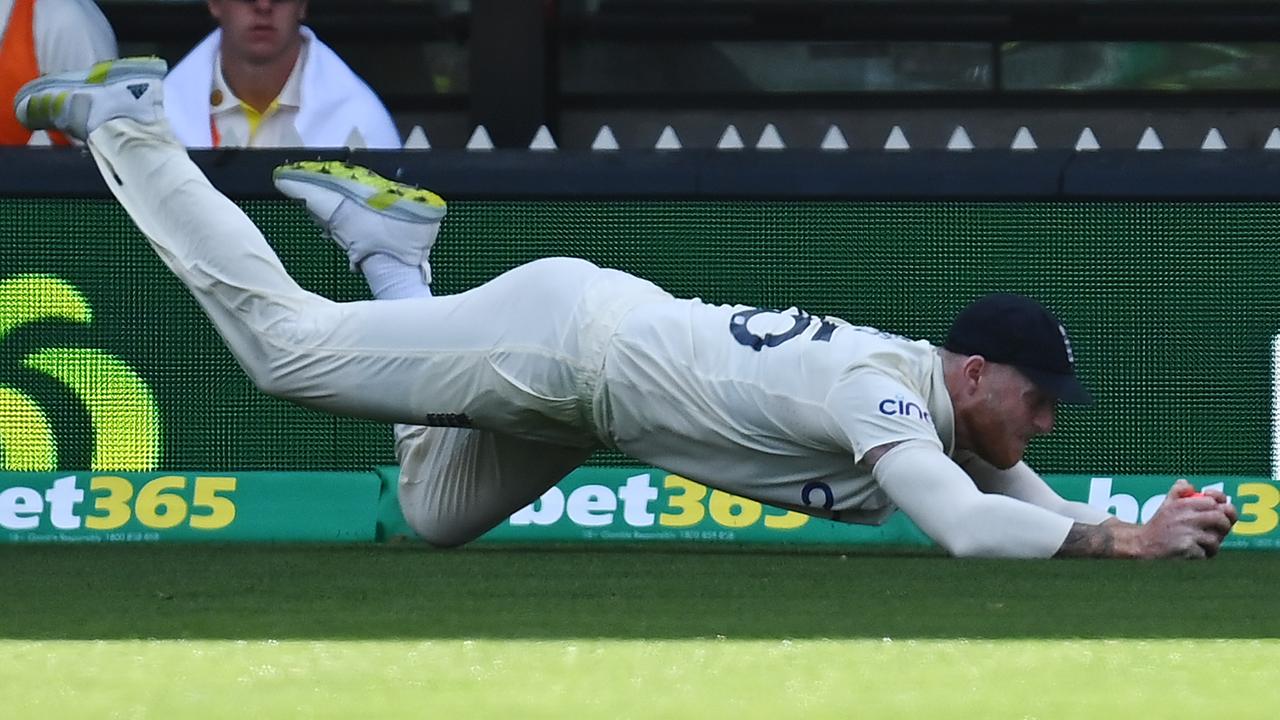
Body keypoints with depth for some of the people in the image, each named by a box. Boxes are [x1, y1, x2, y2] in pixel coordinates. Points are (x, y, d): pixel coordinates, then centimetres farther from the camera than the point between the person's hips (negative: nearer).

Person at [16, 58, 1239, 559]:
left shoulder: (956, 411, -3)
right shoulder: (882, 393, -29)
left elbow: (1036, 514, 2)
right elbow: (967, 531, -44)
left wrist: (1149, 527, -16)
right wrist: (1128, 542, -42)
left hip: (601, 332, 8)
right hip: (563, 335, -8)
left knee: (436, 516, 25)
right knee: (285, 339, 1)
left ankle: (392, 252, 33)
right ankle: (122, 123, 15)